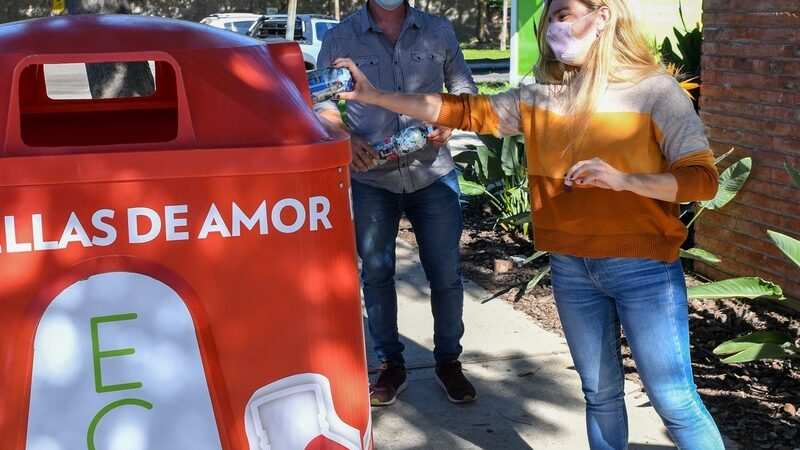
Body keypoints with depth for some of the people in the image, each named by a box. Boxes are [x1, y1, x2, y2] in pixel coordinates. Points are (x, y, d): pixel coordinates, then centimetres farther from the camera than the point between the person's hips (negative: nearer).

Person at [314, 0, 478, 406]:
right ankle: (390, 365, 24)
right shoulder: (340, 39, 0)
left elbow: (464, 90, 13)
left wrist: (449, 121, -7)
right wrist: (347, 138, -15)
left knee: (446, 273, 5)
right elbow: (322, 103, 4)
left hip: (433, 174, 1)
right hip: (370, 178, 0)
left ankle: (448, 361, 24)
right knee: (376, 273, 8)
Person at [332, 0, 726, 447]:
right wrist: (375, 96, -1)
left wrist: (623, 179, -29)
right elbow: (465, 111, 4)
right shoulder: (540, 98, 4)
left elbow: (703, 178, -13)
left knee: (675, 401, 1)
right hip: (570, 269, 5)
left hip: (642, 268, -4)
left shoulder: (655, 91, -9)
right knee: (600, 393, 16)